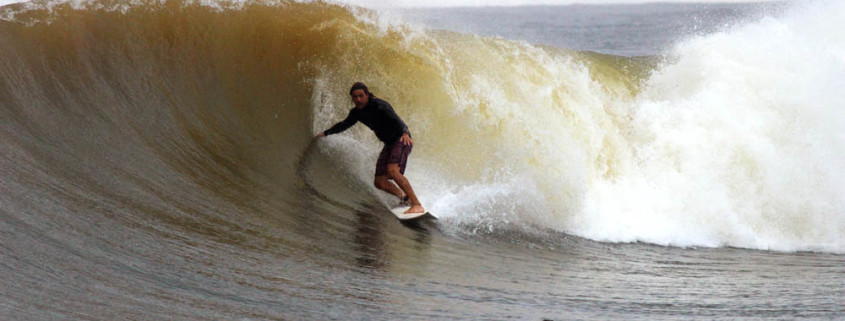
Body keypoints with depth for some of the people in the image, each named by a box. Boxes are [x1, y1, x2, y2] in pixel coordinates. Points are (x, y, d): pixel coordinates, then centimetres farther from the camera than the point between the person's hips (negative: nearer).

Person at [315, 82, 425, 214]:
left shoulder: (379, 106, -21)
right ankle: (405, 198, 24)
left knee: (392, 171, -30)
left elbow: (396, 120, -34)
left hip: (402, 140, -8)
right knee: (379, 182, 1)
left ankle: (417, 205, -32)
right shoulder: (357, 112, 3)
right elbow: (345, 124, 23)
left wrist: (405, 134, -52)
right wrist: (326, 133, 29)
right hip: (389, 144, 8)